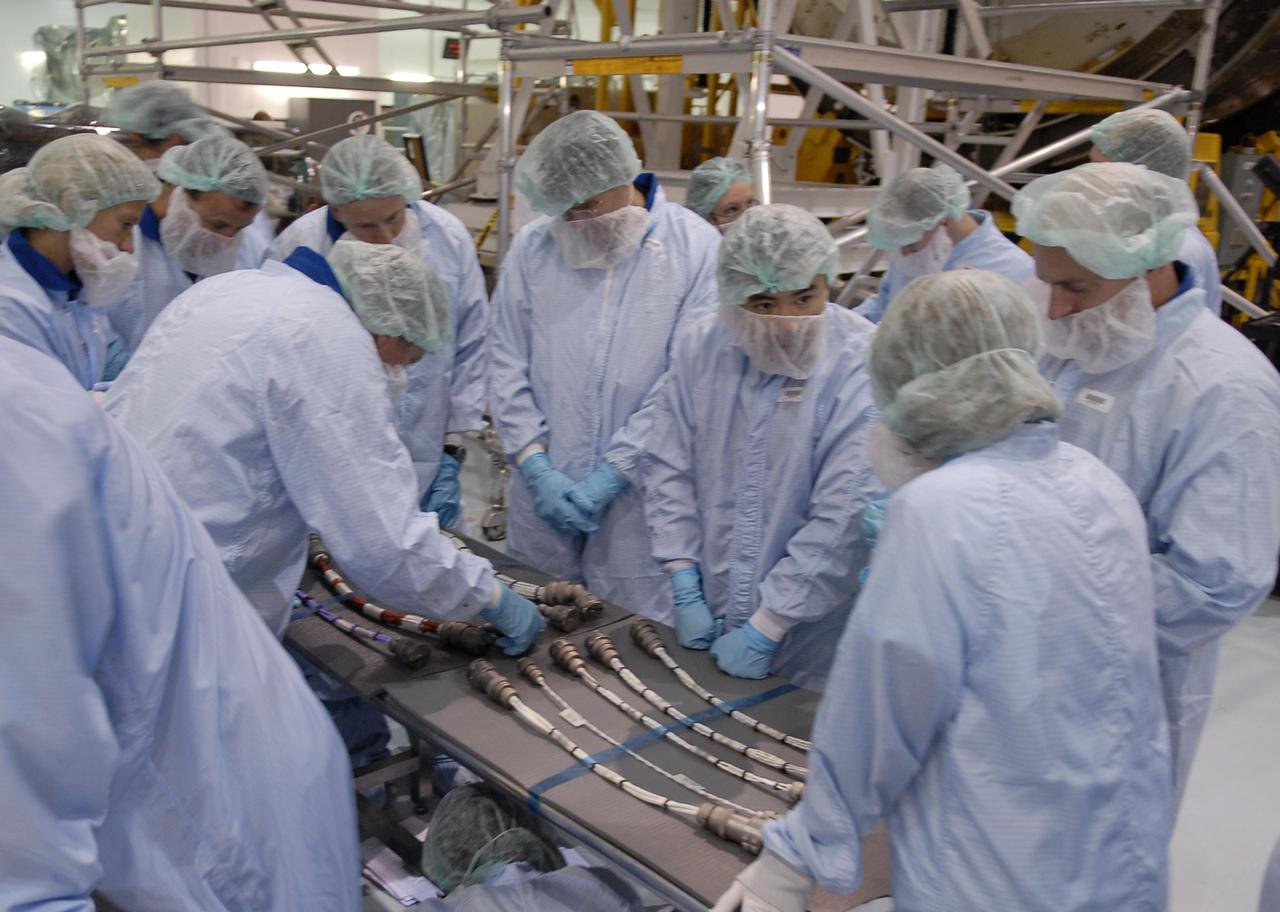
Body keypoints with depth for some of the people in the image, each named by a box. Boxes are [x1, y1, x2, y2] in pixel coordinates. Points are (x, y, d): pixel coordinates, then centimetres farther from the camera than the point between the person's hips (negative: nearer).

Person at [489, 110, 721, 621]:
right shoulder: (532, 246, 4)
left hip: (637, 498, -3)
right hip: (542, 494, 3)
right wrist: (536, 466, -6)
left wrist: (612, 473, -12)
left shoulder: (696, 248, -6)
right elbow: (507, 366, 4)